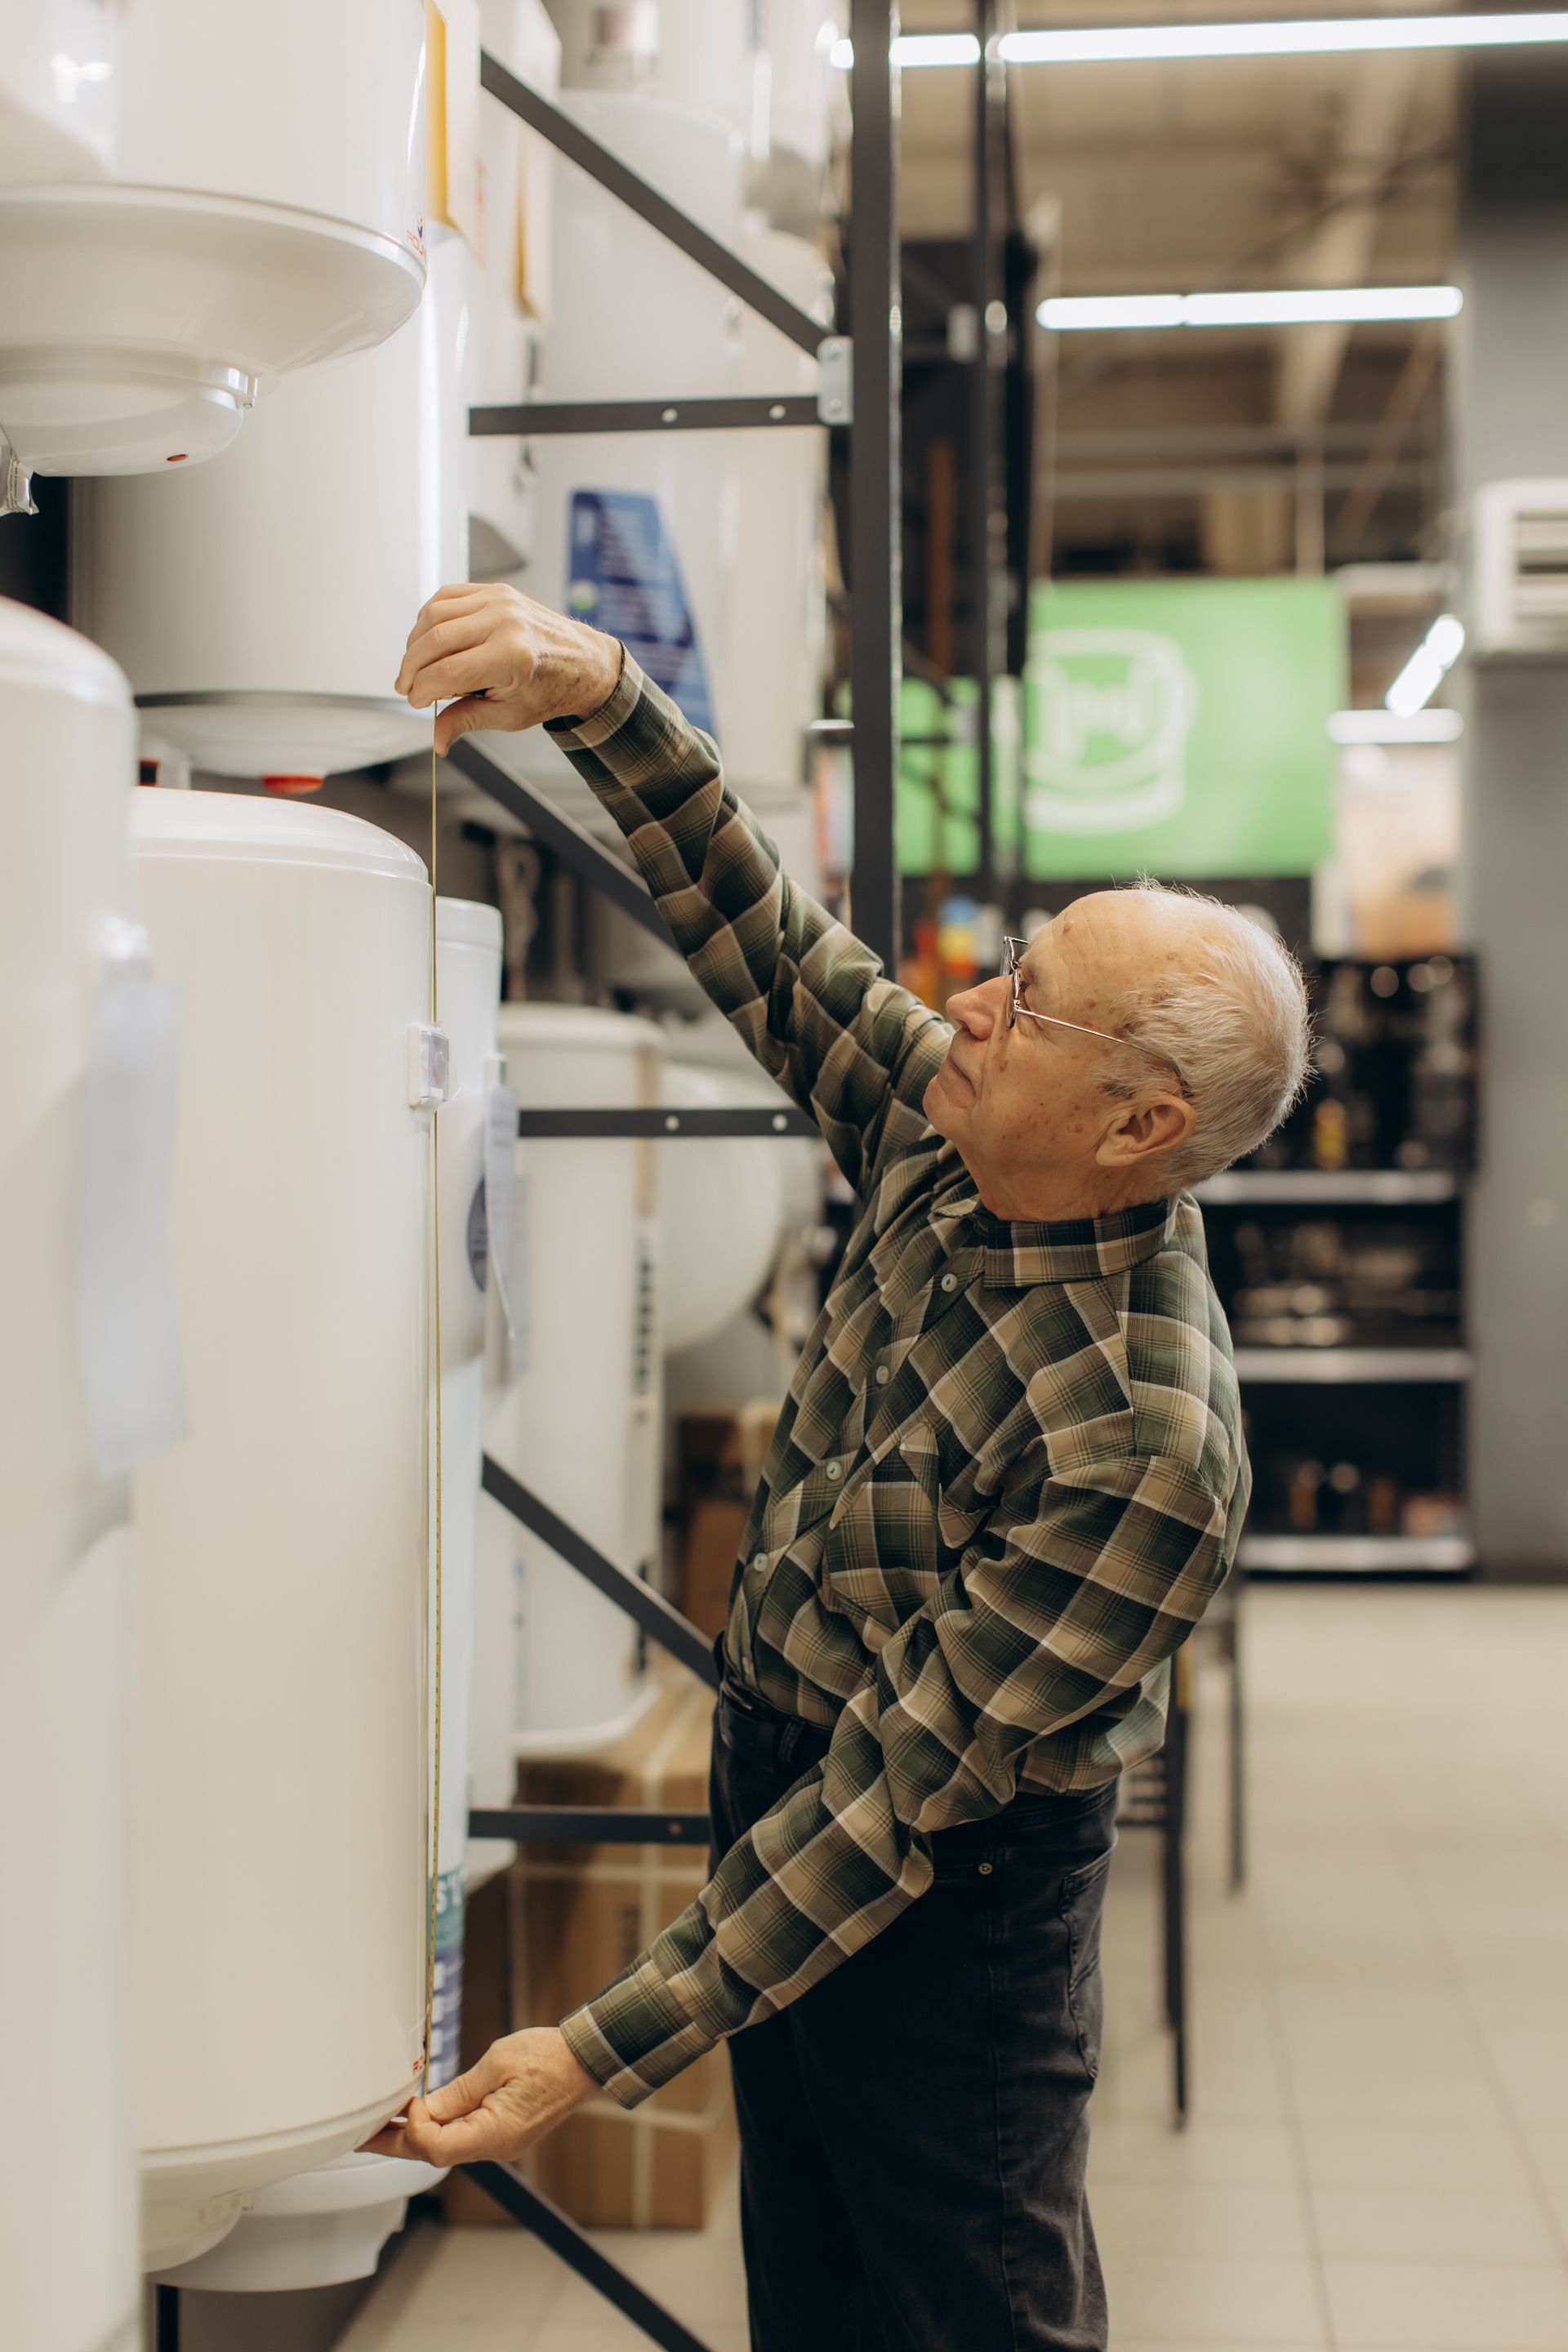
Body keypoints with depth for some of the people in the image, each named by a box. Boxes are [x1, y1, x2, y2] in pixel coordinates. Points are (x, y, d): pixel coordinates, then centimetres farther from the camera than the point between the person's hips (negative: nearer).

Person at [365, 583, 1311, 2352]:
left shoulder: (1144, 1443, -32)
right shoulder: (943, 1135, -10)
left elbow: (902, 1797, -30)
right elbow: (754, 927, -4)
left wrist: (603, 2052, -29)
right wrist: (594, 690, -20)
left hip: (953, 1891, -7)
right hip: (775, 1771, 8)